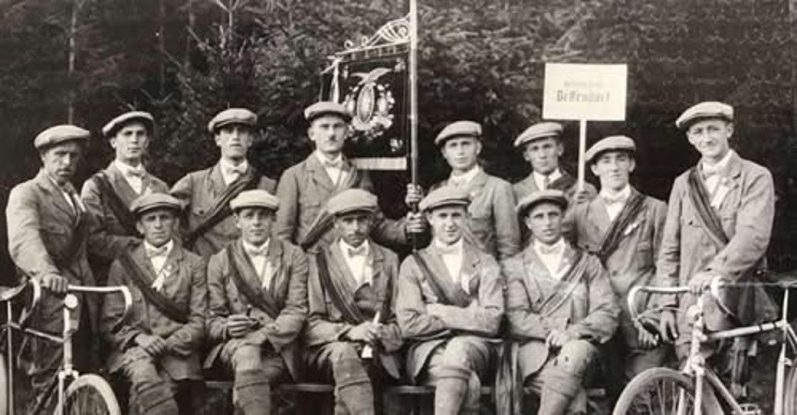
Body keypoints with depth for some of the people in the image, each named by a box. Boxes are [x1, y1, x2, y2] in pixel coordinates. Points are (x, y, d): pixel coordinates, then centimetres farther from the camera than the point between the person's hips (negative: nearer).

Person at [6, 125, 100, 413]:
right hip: (49, 296, -6)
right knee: (50, 387, -9)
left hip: (82, 302, 7)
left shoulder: (75, 196, 24)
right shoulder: (25, 194, -1)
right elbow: (24, 240, -21)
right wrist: (45, 272, -40)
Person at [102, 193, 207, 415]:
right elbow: (111, 321, 8)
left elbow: (199, 321, 5)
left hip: (177, 350, 0)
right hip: (133, 348, 0)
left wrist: (167, 344, -11)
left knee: (143, 396, -28)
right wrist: (138, 337, -11)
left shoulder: (194, 265, 13)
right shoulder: (123, 264, 14)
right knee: (143, 373, -34)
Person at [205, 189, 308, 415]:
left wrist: (264, 334, -17)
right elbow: (212, 320, 9)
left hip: (279, 347, 0)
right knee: (245, 351, -36)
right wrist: (227, 328, -15)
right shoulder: (219, 262, 13)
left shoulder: (293, 256, 11)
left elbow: (296, 311, 0)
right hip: (234, 346, 0)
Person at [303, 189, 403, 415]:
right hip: (327, 350, -1)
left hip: (378, 353, 1)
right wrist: (349, 331, -14)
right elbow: (310, 324, 3)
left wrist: (384, 334, -9)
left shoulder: (389, 260, 19)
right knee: (345, 354, -37)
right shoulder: (317, 262, 13)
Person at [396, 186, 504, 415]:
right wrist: (465, 320, -3)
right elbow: (409, 324, -1)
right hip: (429, 349, 0)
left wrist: (441, 312, -5)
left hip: (473, 347, 1)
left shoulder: (485, 264, 13)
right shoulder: (413, 265, 12)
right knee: (469, 384, -34)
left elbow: (492, 321, -1)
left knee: (458, 349, -37)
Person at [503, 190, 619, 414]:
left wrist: (571, 332, -11)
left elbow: (608, 314, 8)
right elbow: (516, 318, 2)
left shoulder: (588, 264, 21)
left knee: (573, 353, -37)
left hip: (578, 344, 1)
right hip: (534, 348, -1)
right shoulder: (513, 267, 17)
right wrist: (553, 330, -15)